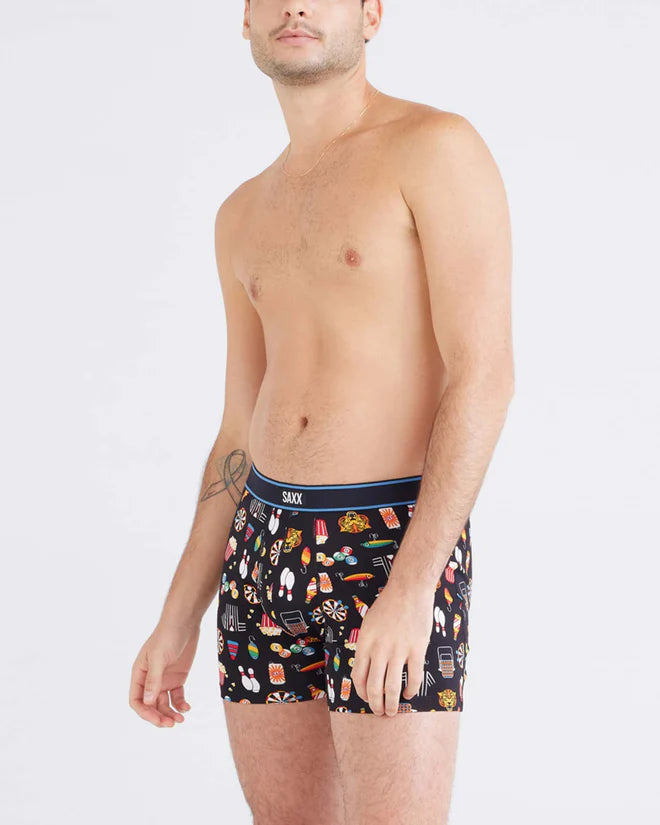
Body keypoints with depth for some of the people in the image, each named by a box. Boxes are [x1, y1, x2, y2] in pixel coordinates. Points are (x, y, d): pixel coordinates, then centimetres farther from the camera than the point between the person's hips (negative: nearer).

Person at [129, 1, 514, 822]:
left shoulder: (438, 145, -8)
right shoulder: (246, 215, 15)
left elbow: (486, 376, -16)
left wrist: (412, 587, -24)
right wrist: (177, 623, 13)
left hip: (399, 544, -7)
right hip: (268, 543, 7)